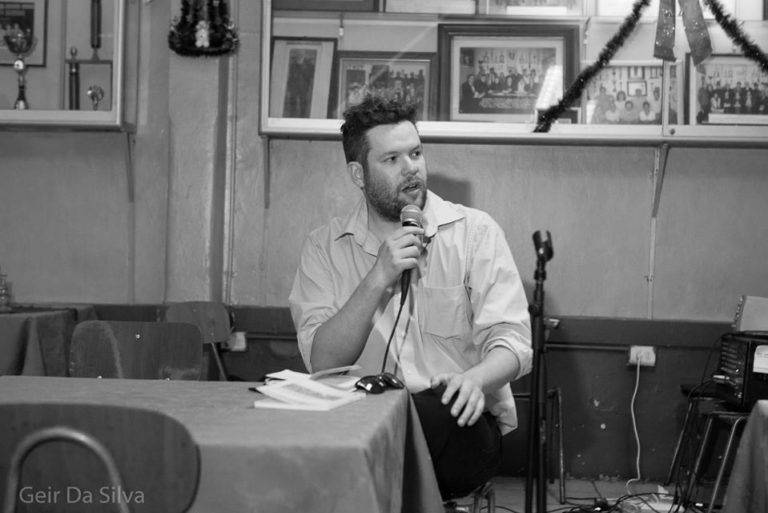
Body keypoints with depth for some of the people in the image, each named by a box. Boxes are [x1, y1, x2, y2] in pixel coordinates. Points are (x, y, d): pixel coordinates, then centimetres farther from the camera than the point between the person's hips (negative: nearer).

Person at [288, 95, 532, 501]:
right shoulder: (324, 248, 7)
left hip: (455, 424, 0)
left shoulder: (474, 231, 4)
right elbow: (322, 362, -4)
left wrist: (476, 379, -25)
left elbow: (511, 342, -3)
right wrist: (378, 279, -15)